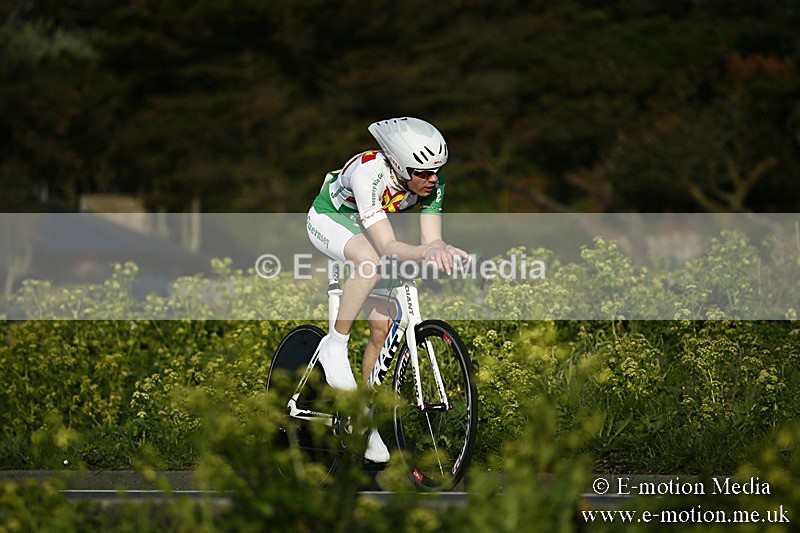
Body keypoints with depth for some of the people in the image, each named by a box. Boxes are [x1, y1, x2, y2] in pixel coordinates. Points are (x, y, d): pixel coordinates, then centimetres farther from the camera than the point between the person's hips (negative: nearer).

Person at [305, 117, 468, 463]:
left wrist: (442, 251, -47)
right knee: (372, 262, -38)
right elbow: (388, 247, -46)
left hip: (365, 229, 6)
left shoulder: (433, 181, -23)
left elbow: (431, 240, -24)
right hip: (329, 219, -6)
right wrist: (425, 252, -64)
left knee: (383, 326, -4)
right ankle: (334, 345, -20)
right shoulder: (368, 174, -39)